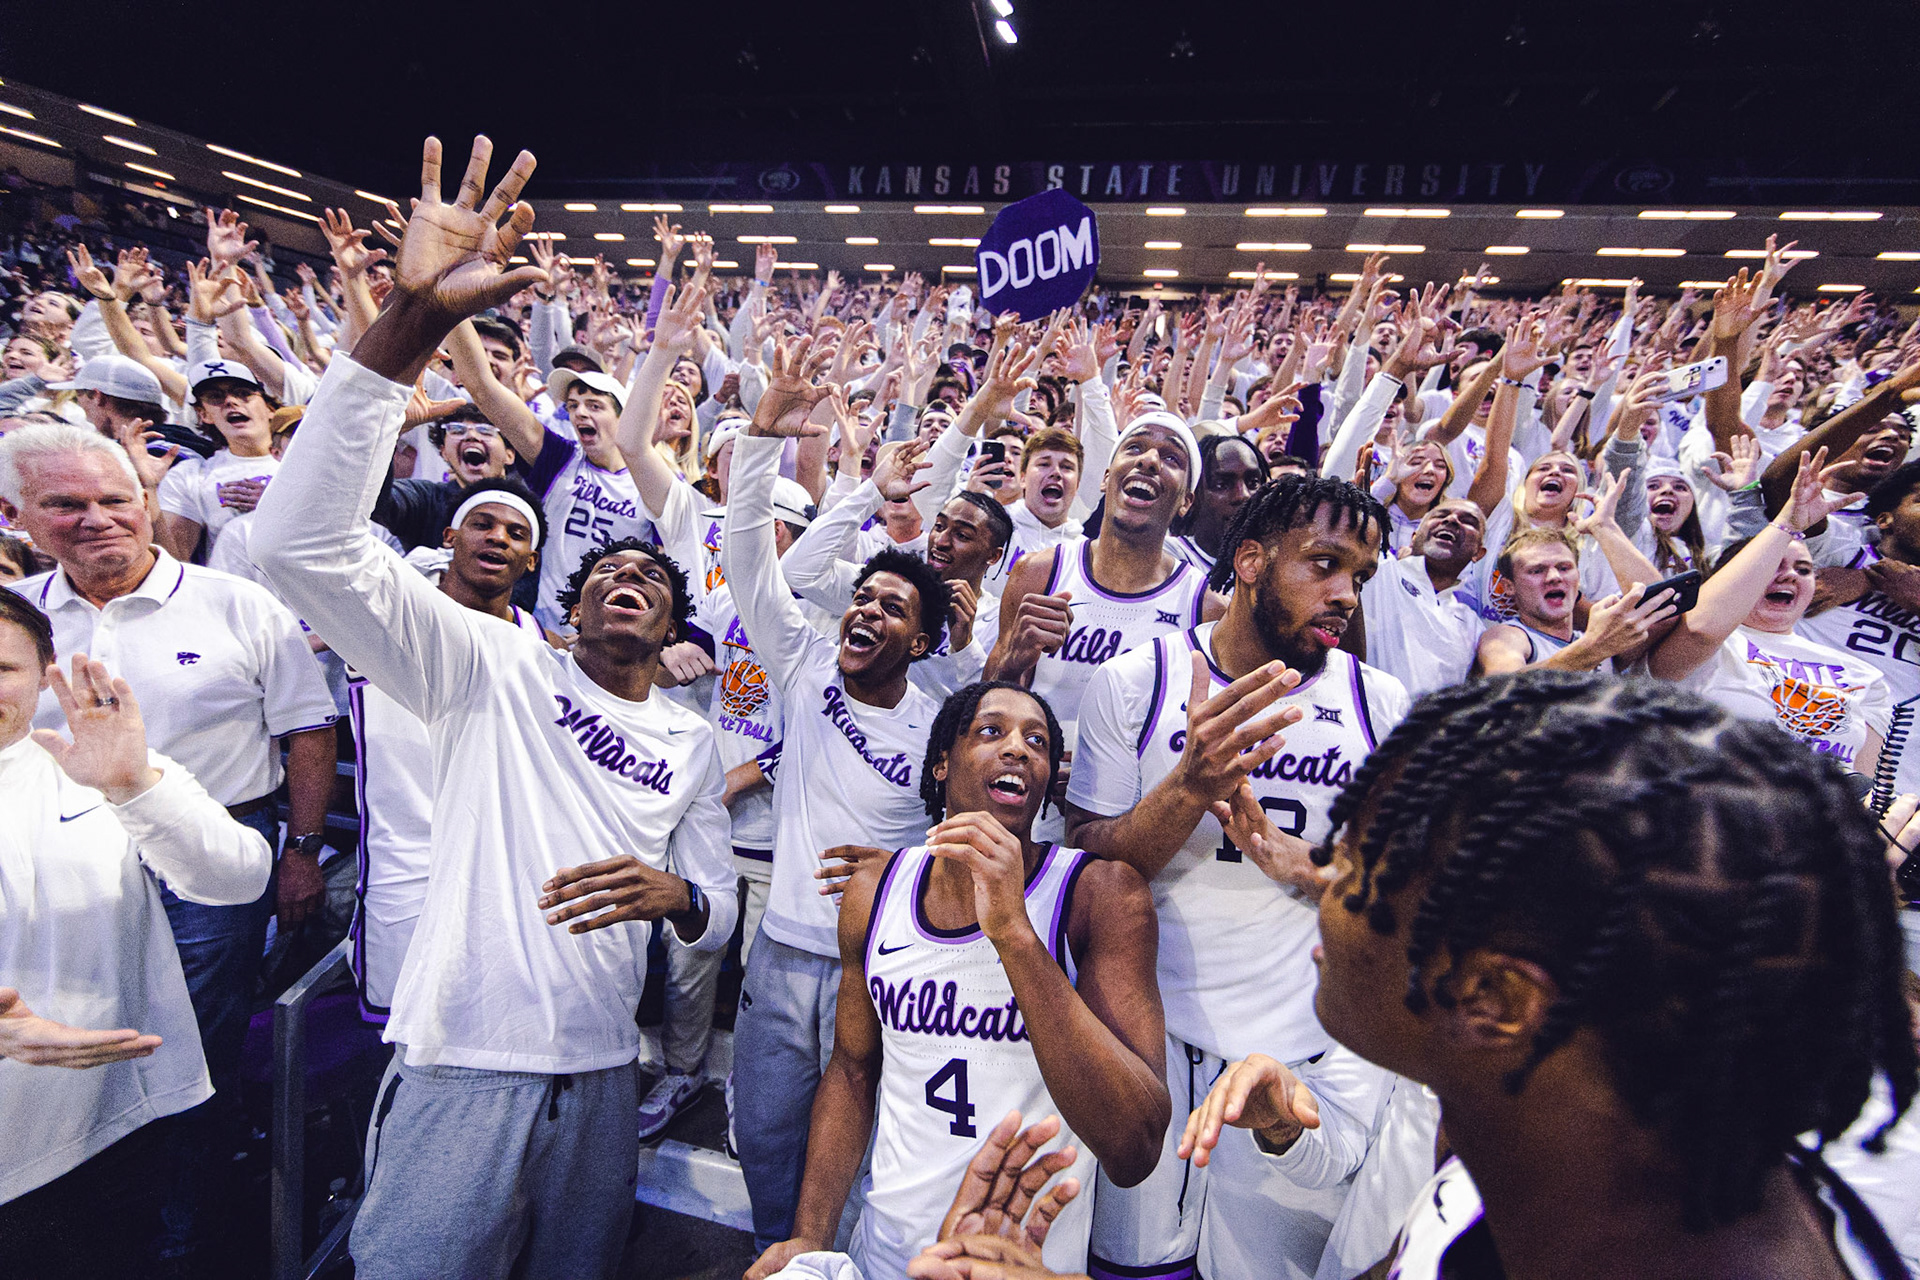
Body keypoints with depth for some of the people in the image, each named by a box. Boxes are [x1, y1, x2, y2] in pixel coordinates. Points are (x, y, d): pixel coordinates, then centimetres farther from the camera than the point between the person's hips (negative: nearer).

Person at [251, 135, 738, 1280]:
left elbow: (719, 908, 11)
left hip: (602, 1077, 4)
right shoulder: (496, 668, -3)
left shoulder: (694, 745, 8)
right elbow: (304, 540, -17)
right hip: (459, 1067, -3)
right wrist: (411, 322, -27)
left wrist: (677, 895, -16)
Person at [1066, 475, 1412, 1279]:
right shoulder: (1136, 681, -7)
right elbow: (1087, 865, -8)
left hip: (1309, 1051, 2)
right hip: (1154, 1033, -1)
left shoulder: (1379, 703, 0)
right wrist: (1188, 787, -27)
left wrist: (1304, 864, -17)